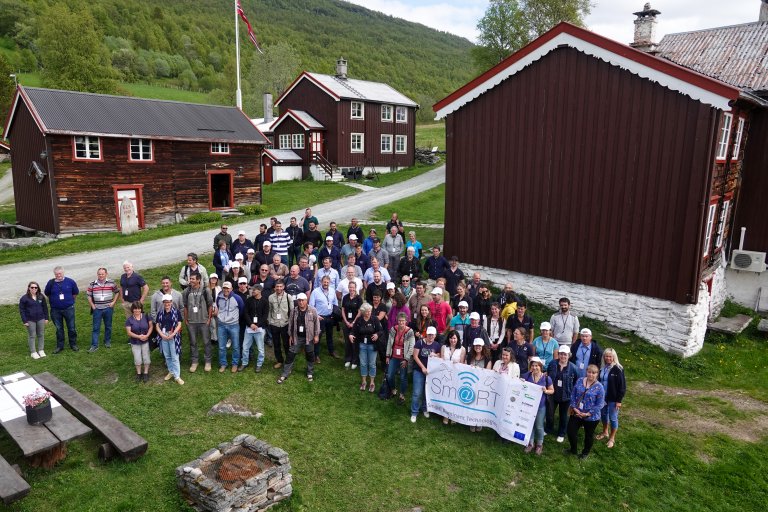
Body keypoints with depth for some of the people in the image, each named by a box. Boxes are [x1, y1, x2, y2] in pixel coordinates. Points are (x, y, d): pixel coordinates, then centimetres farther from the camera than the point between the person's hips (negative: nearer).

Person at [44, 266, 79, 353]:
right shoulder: (51, 283, -4)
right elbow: (47, 295, 12)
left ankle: (73, 344, 20)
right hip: (56, 310, 1)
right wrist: (54, 302, 13)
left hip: (69, 309, -1)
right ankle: (60, 346, 23)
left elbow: (75, 293, 9)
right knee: (59, 329, 11)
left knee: (71, 328, 5)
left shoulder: (70, 282, -4)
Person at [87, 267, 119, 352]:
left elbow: (117, 292, 7)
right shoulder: (92, 284, -1)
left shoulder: (111, 283, -3)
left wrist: (113, 302, -2)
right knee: (96, 327, 1)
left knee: (108, 326, 12)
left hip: (108, 308, 0)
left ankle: (107, 341, 28)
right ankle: (94, 345, 5)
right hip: (97, 309, 0)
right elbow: (88, 295, 6)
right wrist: (92, 306, -1)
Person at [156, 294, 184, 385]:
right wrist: (162, 334, -9)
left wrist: (172, 334, -15)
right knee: (167, 356, 14)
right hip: (163, 337, 4)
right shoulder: (160, 313, 7)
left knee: (174, 357, -3)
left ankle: (177, 376, 1)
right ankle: (171, 372, 29)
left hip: (173, 337, -4)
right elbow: (157, 325, 7)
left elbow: (179, 325, -5)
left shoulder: (176, 312, -3)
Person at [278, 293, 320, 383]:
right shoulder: (293, 311, -1)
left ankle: (310, 373, 27)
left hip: (309, 337, -1)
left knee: (310, 355, 10)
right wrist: (290, 336, 5)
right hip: (297, 337, 2)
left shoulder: (312, 310, -8)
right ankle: (285, 374, 12)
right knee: (291, 355, 4)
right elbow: (291, 324, 6)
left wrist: (316, 335, -6)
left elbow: (316, 323, -4)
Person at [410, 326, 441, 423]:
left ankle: (425, 409, 34)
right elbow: (415, 356, -11)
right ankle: (414, 413, 9)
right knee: (417, 393, -3)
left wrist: (435, 356, -14)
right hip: (419, 371, -3)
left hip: (431, 371, 3)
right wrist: (423, 367, -17)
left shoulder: (437, 345, 1)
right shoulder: (419, 342, -10)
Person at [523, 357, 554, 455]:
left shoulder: (546, 378, -12)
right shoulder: (527, 376, -5)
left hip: (540, 406, -2)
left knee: (539, 426, 10)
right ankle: (530, 443, 32)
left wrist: (546, 391, -22)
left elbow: (552, 391, -2)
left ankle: (540, 444, 32)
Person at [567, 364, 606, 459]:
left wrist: (587, 414, -17)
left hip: (591, 417, -3)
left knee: (589, 435, 16)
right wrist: (574, 408, -11)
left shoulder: (599, 387, -16)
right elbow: (573, 395, 0)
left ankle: (586, 452, 41)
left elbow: (599, 404, -15)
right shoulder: (579, 381, -4)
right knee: (571, 431, 7)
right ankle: (573, 449, 33)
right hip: (576, 414, 3)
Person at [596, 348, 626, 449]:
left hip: (613, 399, -6)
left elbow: (622, 386, -15)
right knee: (603, 414, 19)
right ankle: (605, 432, 41)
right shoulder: (602, 368, 1)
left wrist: (619, 400, -15)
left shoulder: (618, 369, -17)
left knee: (613, 418, 7)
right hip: (602, 397, 6)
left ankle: (612, 438, 24)